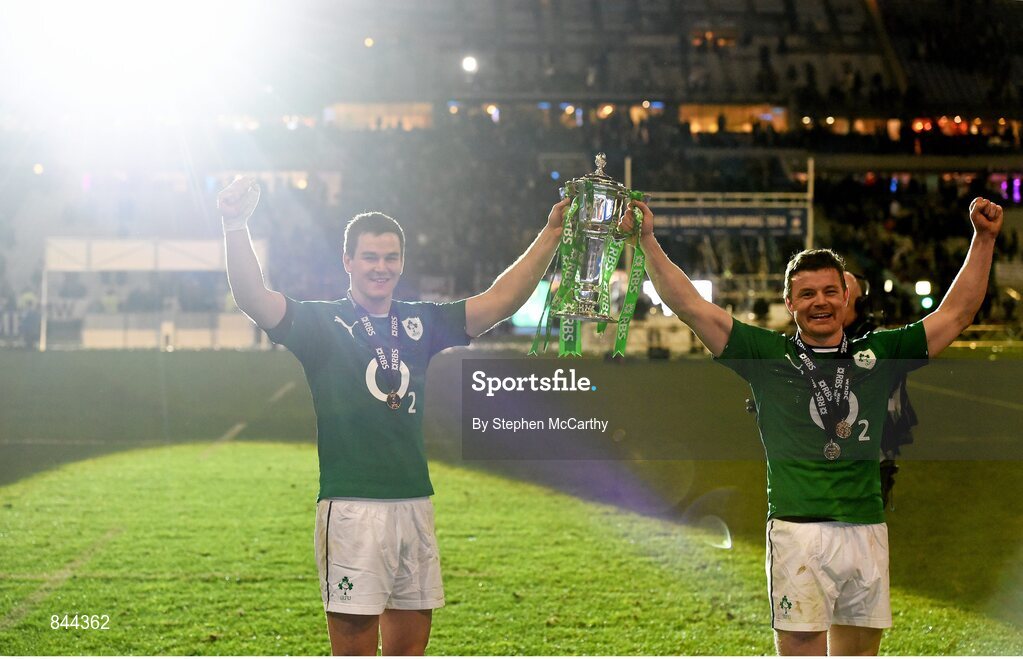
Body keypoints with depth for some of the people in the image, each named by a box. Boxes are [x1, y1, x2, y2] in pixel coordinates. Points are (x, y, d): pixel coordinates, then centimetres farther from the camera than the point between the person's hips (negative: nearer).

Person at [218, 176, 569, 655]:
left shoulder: (422, 323, 14)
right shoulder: (322, 323, 0)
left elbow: (499, 301, 14)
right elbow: (254, 300, -14)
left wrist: (552, 233, 8)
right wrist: (236, 225, -28)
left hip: (415, 504, 5)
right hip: (351, 507, -5)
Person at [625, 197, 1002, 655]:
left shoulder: (878, 354, 13)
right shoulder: (767, 354, 6)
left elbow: (956, 313, 16)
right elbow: (689, 306, 3)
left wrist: (984, 238, 12)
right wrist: (648, 241, -1)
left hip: (868, 532, 3)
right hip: (798, 532, -3)